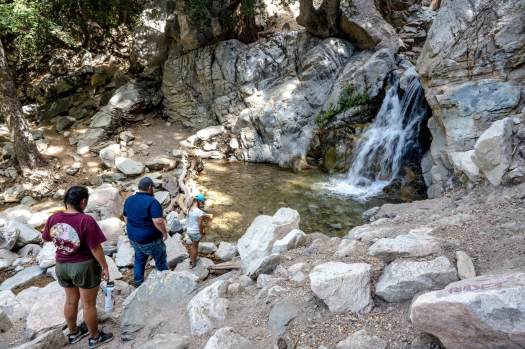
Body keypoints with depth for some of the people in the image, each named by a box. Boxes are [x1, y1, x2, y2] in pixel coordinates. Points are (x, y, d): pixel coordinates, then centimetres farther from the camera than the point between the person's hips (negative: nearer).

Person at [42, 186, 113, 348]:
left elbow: (46, 238, 11)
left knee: (71, 300, 24)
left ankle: (73, 332, 42)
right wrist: (104, 267, -8)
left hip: (61, 266, 6)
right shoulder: (86, 221, -25)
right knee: (89, 304, 11)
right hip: (85, 267, -6)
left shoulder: (53, 218, -7)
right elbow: (96, 248, -21)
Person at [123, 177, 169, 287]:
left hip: (134, 238, 7)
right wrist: (164, 232, -13)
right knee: (161, 261, 12)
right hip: (150, 240, -6)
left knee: (139, 260, 22)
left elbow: (126, 218, 11)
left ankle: (138, 284, 30)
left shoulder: (129, 200, 0)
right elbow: (158, 221, -29)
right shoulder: (152, 201, -24)